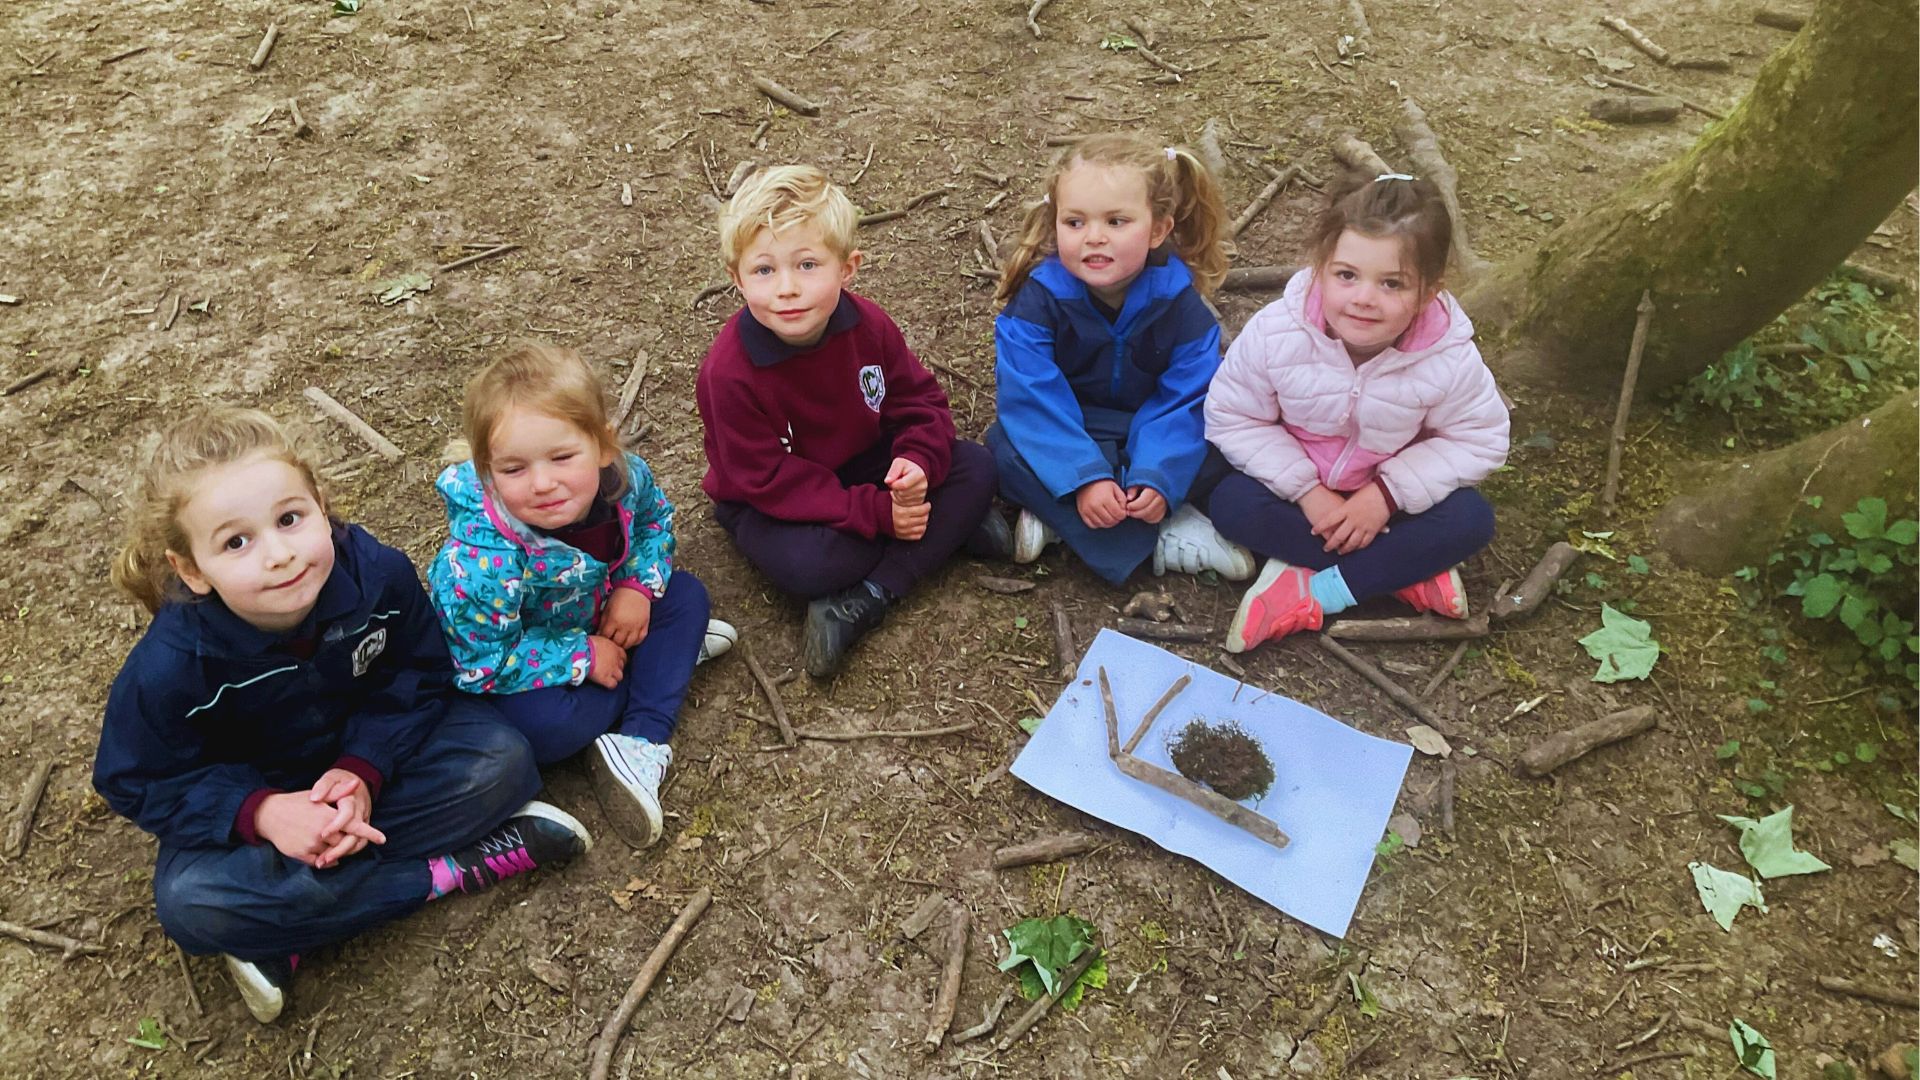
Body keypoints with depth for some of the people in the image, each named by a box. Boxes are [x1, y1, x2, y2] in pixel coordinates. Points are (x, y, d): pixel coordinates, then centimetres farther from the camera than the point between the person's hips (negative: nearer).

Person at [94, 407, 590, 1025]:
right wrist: (259, 812, -32)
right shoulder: (171, 666, -30)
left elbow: (418, 675, -11)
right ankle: (451, 869, -20)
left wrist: (365, 770, -27)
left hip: (369, 752, 2)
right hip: (244, 796, -2)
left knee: (500, 760, -22)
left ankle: (287, 933, -18)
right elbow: (138, 783, -15)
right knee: (190, 905, -31)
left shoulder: (379, 573, -27)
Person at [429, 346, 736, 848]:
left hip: (598, 621, 6)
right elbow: (487, 664, -30)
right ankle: (668, 652, -2)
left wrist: (638, 585, -18)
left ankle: (639, 743, -16)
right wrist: (585, 658, -25)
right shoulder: (483, 561, -40)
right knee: (545, 725, -32)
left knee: (685, 593, -4)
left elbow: (655, 519, -1)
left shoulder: (625, 476, -25)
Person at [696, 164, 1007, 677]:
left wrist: (918, 461, -26)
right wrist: (876, 513, -30)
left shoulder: (867, 324, -15)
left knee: (974, 466, -13)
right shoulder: (729, 374, -29)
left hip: (864, 464, 5)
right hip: (768, 502, -5)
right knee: (805, 563, -37)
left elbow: (920, 399, -3)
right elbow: (768, 481, -25)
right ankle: (952, 527, -14)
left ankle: (860, 604, -21)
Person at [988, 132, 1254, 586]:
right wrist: (1084, 478, -37)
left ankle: (1058, 520, -21)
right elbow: (1033, 399, -27)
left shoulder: (1178, 297, -18)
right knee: (1009, 447, -31)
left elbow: (1185, 400, -18)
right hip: (1068, 430, -1)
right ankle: (1170, 534, -27)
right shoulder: (1039, 296, -22)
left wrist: (1157, 480, -33)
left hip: (1145, 427, 1)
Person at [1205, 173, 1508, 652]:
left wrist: (1389, 493, -23)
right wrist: (1305, 491, -24)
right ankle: (1409, 571, -21)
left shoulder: (1450, 357, -24)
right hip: (1297, 482, 0)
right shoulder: (1276, 334, -27)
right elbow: (1233, 419, -17)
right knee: (1232, 502, -28)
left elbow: (1477, 441, -11)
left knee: (1471, 521, -23)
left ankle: (1309, 592, -25)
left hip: (1385, 494, 0)